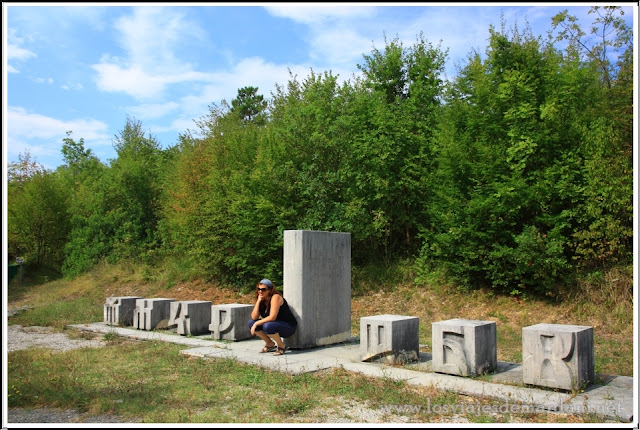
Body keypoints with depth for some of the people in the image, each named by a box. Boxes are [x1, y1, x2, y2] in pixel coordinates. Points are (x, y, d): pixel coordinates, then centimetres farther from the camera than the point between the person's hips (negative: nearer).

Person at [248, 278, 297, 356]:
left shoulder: (276, 297, -20)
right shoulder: (262, 300, 3)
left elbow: (272, 317, -28)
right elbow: (254, 317, -9)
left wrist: (257, 323, -23)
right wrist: (258, 301, -14)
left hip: (289, 327, -8)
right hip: (274, 325, 8)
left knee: (268, 326, -35)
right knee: (251, 322, -6)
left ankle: (281, 346, -9)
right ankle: (270, 344, 8)